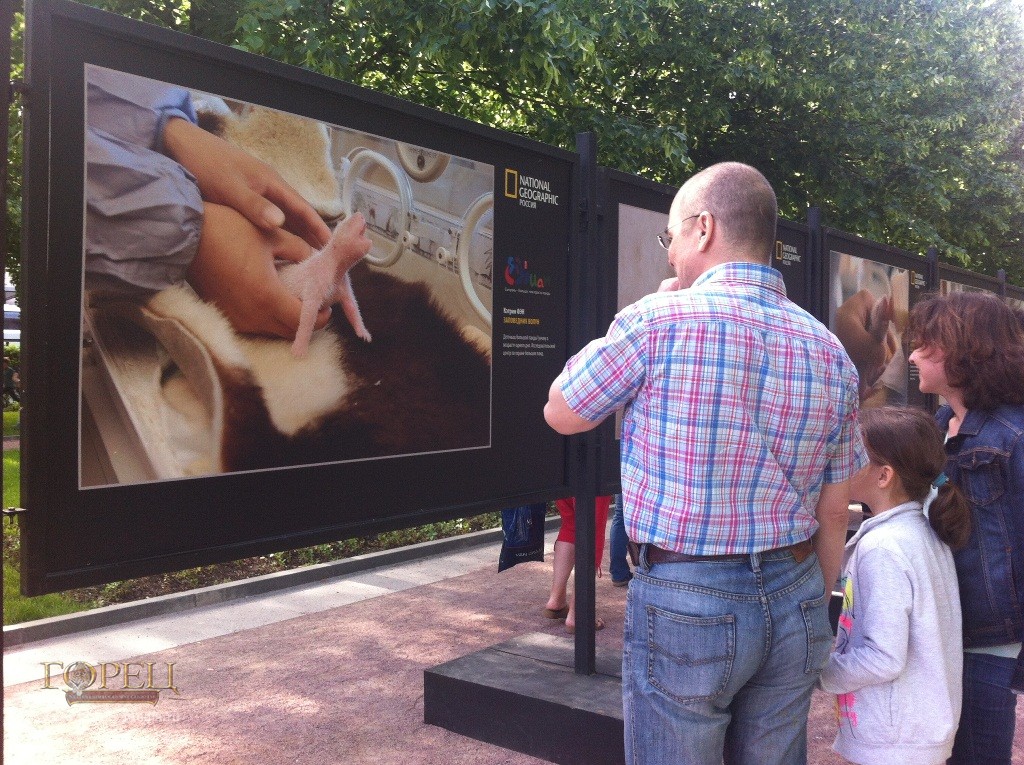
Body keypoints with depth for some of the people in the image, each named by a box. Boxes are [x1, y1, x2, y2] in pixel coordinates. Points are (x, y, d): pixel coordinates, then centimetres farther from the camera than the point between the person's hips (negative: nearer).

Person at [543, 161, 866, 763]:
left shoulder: (659, 319, -15)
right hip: (795, 601, 6)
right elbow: (833, 515, 8)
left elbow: (561, 414, 1)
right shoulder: (831, 352, 2)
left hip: (684, 602, -5)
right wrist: (812, 612, 20)